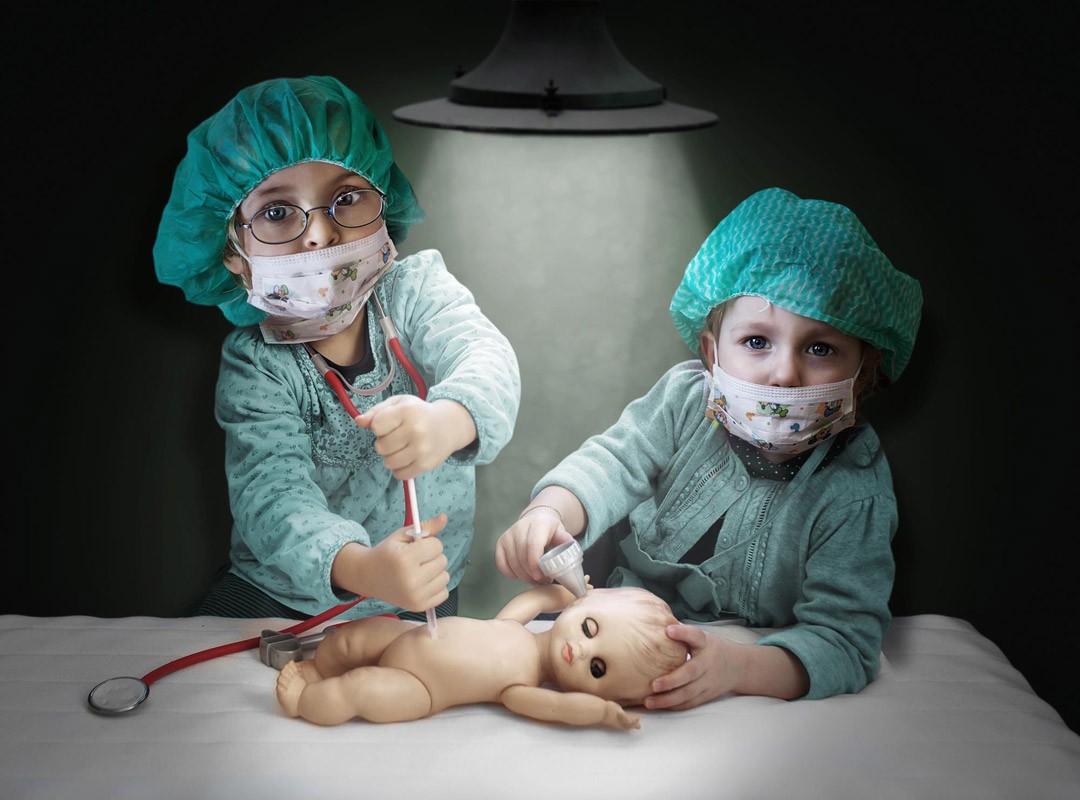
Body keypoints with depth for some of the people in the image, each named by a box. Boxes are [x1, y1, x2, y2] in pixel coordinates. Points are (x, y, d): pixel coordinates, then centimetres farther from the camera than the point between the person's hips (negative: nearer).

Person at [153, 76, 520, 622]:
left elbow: (486, 359, -25)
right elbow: (272, 496, -24)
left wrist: (446, 422, -50)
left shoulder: (416, 286, -6)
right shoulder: (254, 366, -10)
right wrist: (359, 568, -45)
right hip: (284, 593, -1)